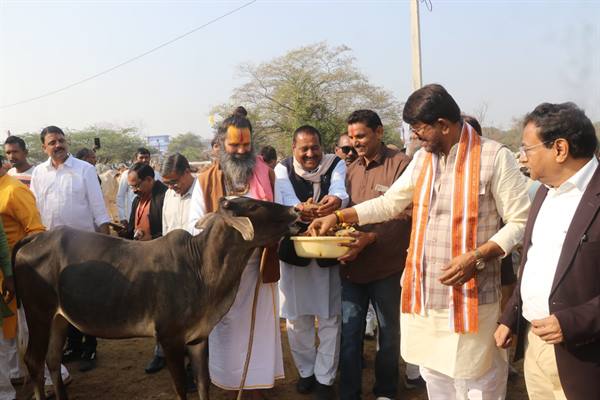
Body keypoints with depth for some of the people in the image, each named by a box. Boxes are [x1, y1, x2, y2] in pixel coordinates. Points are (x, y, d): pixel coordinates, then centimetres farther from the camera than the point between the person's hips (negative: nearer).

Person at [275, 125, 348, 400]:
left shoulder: (335, 164, -4)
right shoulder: (283, 169, -3)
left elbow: (340, 190, -24)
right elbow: (283, 200, -20)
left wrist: (336, 200, -49)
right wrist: (297, 209, -44)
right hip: (294, 252, 1)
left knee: (330, 318, 6)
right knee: (297, 318, 11)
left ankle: (324, 378, 22)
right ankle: (306, 371, 31)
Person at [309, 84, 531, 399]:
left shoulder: (494, 157, -11)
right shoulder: (422, 159, 10)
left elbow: (521, 222, -10)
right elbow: (389, 203, 17)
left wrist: (476, 257, -21)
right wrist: (338, 216, 9)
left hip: (469, 297, -6)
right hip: (422, 295, 6)